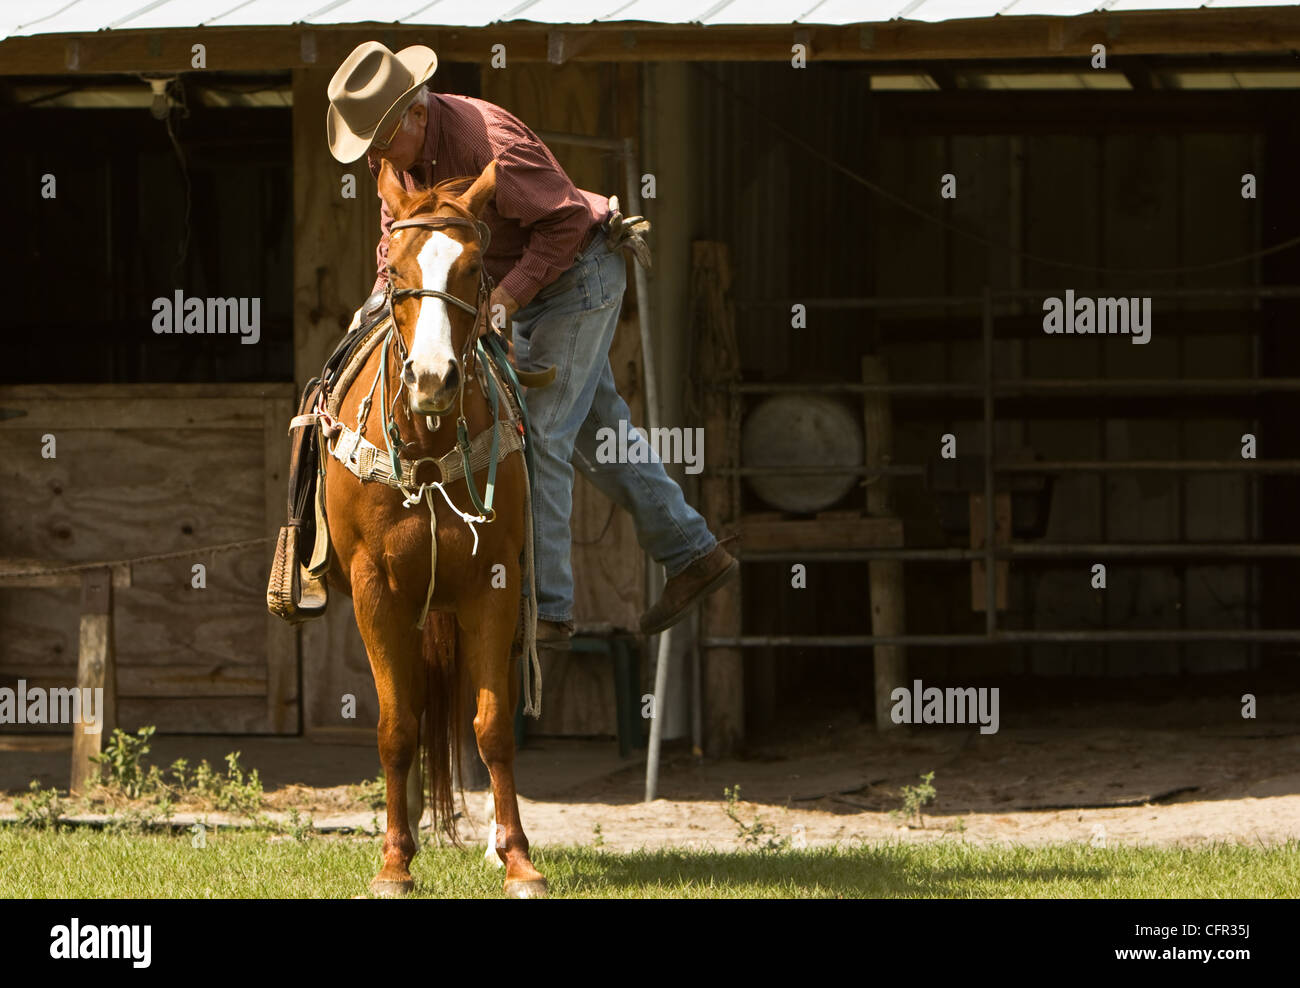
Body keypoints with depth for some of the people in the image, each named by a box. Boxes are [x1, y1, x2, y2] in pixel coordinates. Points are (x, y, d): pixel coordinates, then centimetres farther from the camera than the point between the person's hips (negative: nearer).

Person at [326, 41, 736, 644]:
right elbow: (398, 238, 6)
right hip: (525, 290, 9)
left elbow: (566, 219, -28)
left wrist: (505, 298, -32)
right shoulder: (400, 151, -5)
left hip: (577, 279, -9)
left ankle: (545, 608, -7)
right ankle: (691, 554, 26)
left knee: (536, 433, -11)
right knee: (596, 430, 15)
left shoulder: (486, 142, -32)